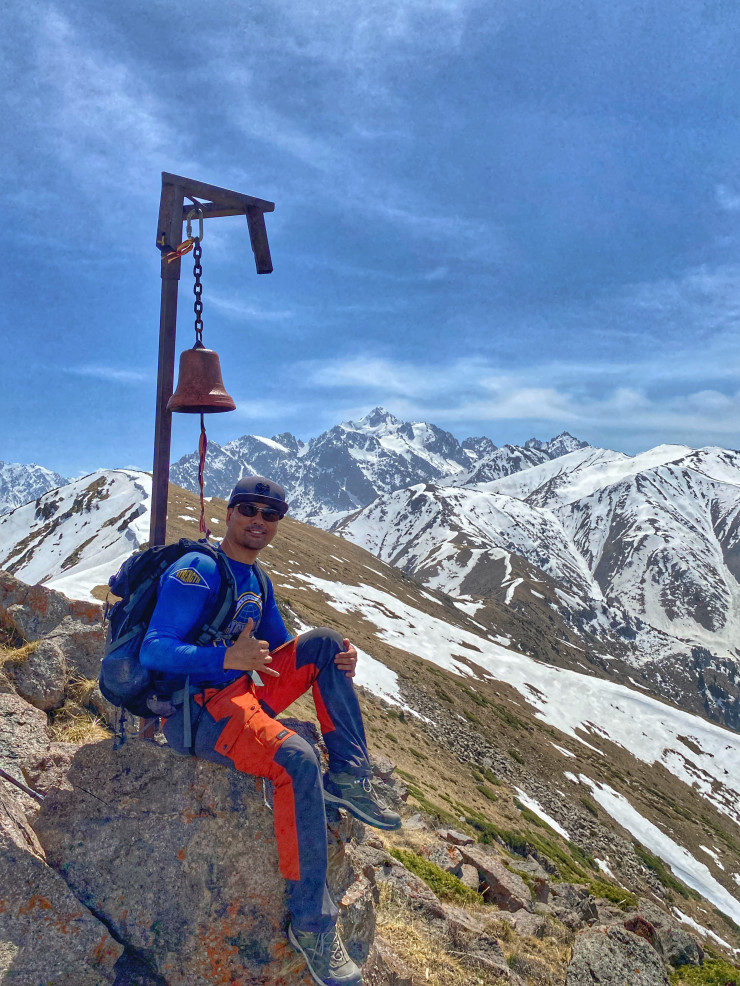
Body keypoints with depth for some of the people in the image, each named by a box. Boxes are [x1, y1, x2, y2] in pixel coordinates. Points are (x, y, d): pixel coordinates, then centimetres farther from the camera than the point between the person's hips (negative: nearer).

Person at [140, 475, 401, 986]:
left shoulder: (258, 581, 12)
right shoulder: (197, 571, -13)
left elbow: (281, 647, 18)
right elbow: (153, 651, -21)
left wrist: (338, 659, -2)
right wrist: (228, 657, -36)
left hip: (244, 696, 8)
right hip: (193, 711, -8)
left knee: (323, 640, -3)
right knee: (296, 760, -31)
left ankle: (349, 778, -8)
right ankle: (311, 922, -16)